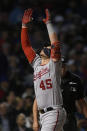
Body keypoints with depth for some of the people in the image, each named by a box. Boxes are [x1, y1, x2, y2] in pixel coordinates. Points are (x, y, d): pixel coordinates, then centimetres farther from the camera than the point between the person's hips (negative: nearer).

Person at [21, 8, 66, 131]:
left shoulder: (53, 64, -2)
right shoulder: (37, 63, 17)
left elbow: (55, 43, -14)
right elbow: (26, 45, 21)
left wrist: (48, 23, -10)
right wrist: (24, 25, 16)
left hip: (54, 112, -8)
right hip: (43, 115, 8)